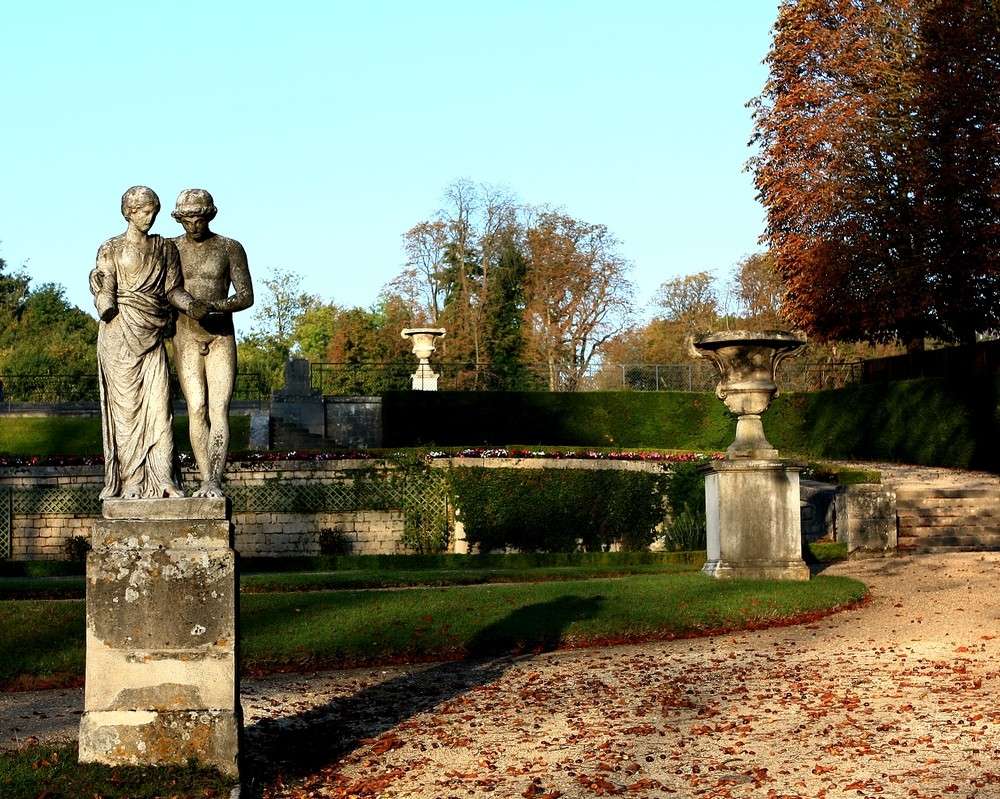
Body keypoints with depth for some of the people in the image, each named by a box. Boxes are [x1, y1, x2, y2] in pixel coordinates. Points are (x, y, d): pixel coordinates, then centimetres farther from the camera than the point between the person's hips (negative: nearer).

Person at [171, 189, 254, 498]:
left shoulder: (231, 248, 1)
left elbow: (246, 297, -3)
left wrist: (214, 305, -20)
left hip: (222, 338, -1)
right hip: (186, 339, 1)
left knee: (219, 409, -12)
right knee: (197, 409, -7)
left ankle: (214, 482, -20)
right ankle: (207, 482, -6)